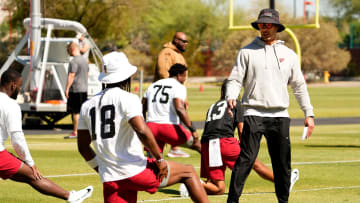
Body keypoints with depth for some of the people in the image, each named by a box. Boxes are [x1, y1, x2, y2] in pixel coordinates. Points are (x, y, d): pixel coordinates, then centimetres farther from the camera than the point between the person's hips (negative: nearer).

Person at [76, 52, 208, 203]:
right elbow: (142, 131, -22)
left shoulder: (88, 106, 12)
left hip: (110, 179, 5)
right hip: (135, 171, -5)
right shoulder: (127, 99, -8)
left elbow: (83, 146, 18)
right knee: (188, 173, 14)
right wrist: (160, 159, -11)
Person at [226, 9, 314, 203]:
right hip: (254, 113, -3)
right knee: (246, 159, -14)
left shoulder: (289, 54, 13)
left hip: (280, 116, 3)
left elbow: (299, 86, 15)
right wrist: (231, 97, -19)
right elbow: (235, 79, 1)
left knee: (283, 162, 6)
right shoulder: (247, 52, 6)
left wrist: (309, 114, 11)